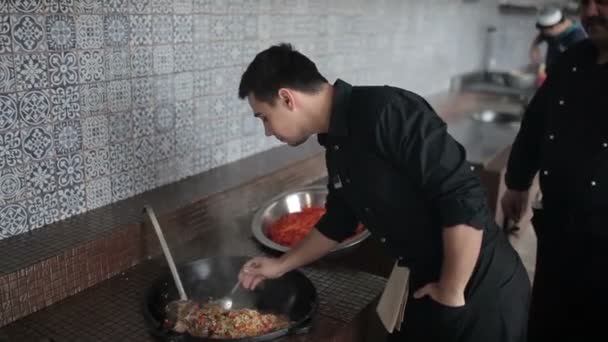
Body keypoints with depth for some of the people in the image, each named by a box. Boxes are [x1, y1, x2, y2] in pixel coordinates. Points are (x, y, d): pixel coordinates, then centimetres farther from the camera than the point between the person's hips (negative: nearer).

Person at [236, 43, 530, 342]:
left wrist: (452, 292, -17)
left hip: (482, 290, -7)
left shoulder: (386, 111, -24)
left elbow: (465, 203, -28)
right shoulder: (337, 146, 3)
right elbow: (338, 222, 17)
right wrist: (280, 265, 21)